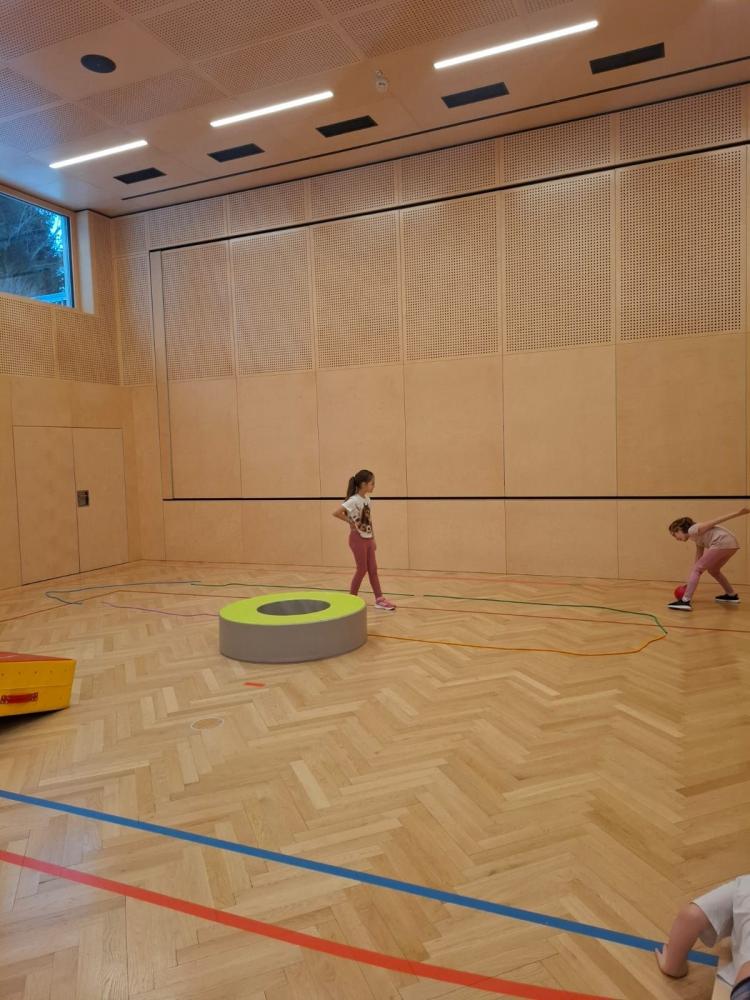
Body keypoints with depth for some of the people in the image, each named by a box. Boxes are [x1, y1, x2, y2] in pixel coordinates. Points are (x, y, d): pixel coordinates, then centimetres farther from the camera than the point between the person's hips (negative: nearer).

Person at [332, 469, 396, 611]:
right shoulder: (354, 500, -18)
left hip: (368, 538, 8)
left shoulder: (367, 499, 7)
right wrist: (350, 521, -17)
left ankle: (379, 600, 11)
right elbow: (336, 513, -27)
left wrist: (373, 538, 13)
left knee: (373, 569, 7)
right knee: (362, 569, -1)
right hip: (358, 538, -8)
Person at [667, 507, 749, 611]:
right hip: (732, 544, 9)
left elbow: (716, 521, -5)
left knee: (696, 569, -6)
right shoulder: (698, 539, 29)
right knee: (713, 570, 30)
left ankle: (685, 601, -13)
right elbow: (698, 561, 29)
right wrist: (690, 582, 28)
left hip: (722, 543, -9)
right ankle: (732, 595, 37)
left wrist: (737, 513, -12)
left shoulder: (692, 530, 4)